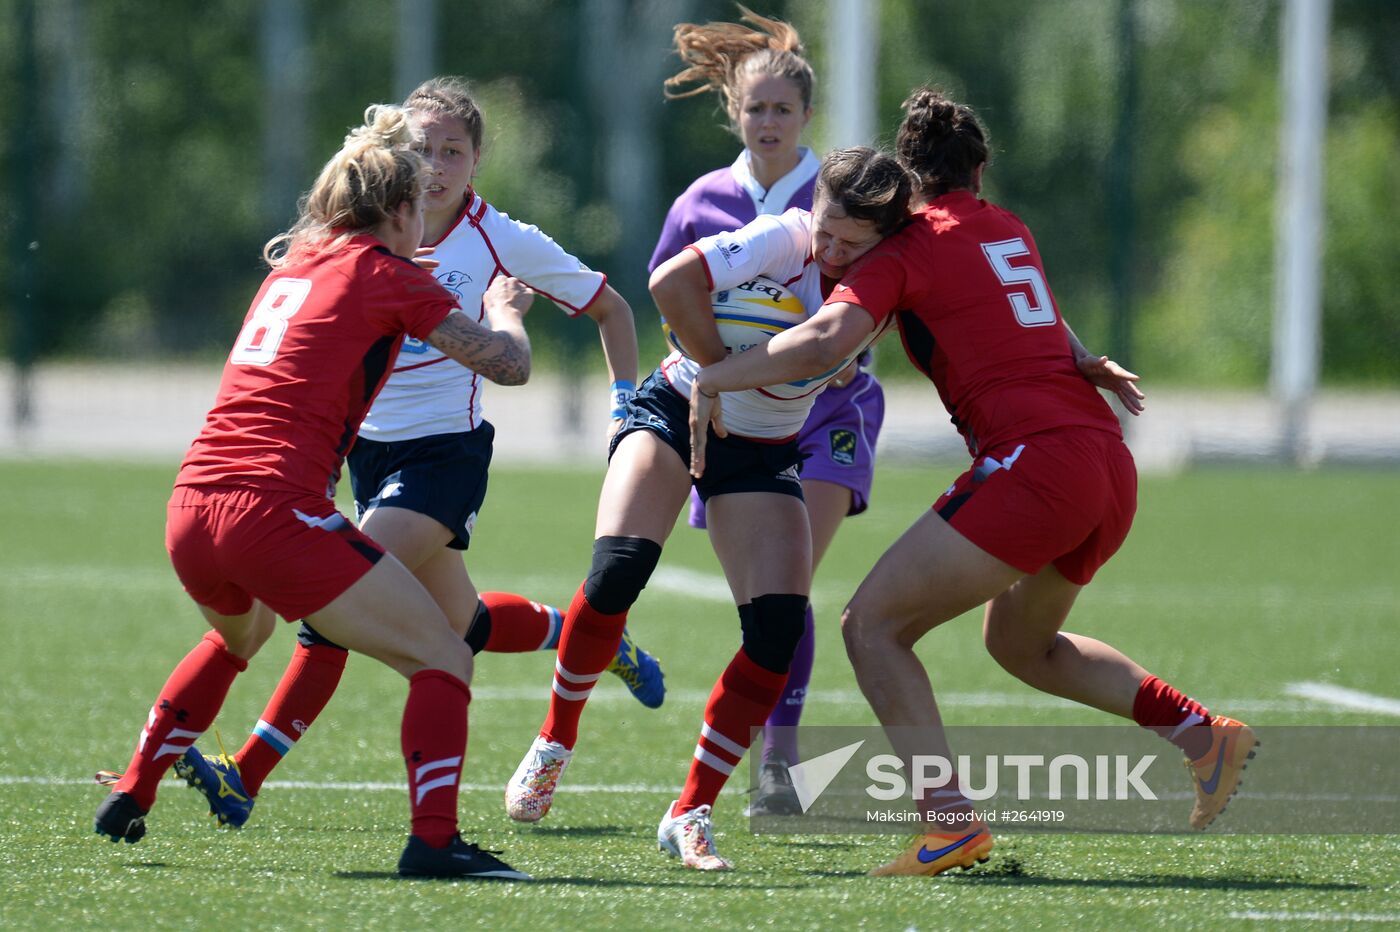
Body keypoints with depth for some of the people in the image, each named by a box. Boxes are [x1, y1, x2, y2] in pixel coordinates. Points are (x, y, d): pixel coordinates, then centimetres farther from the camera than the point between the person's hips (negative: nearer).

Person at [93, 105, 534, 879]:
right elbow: (509, 365, 2)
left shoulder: (295, 260, 21)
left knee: (238, 634, 40)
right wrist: (505, 310, 22)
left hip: (188, 516, 8)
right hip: (274, 511, -8)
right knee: (441, 658, -3)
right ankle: (433, 839, -19)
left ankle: (129, 797, 39)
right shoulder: (382, 273, 0)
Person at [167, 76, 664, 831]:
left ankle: (247, 775, -19)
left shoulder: (497, 240, -7)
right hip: (370, 447, 6)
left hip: (444, 451, -6)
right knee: (461, 626, 16)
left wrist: (625, 399, 1)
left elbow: (608, 307, 6)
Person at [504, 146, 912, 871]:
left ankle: (690, 814, -4)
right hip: (674, 410, -3)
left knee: (779, 628, -14)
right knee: (617, 571, -24)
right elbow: (671, 283, -33)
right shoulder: (785, 239, -24)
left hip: (764, 452, 3)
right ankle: (553, 744, 0)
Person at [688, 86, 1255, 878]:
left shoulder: (906, 251, -1)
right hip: (1109, 462, 8)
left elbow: (824, 341, -14)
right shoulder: (1012, 231, 21)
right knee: (1021, 643, 29)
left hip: (1032, 459, -8)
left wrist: (713, 380, -7)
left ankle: (953, 820, -18)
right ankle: (1203, 733, 20)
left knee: (873, 625, -3)